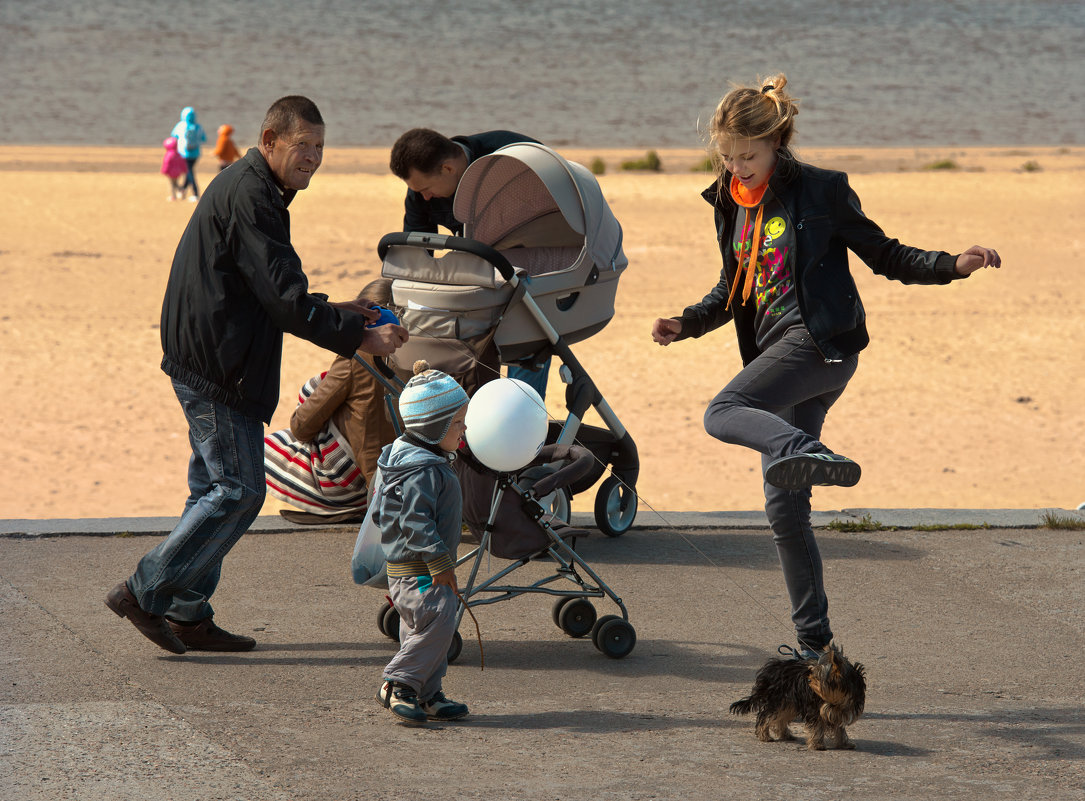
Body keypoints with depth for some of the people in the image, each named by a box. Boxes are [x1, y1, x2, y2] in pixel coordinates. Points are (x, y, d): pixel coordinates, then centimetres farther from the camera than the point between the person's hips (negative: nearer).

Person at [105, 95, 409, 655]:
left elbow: (268, 293, 24)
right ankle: (144, 592, -4)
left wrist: (332, 312, 15)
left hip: (205, 364, 11)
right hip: (218, 367, -11)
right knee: (238, 490, -8)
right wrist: (357, 336, -21)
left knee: (215, 489, 13)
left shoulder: (243, 187, 17)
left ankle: (188, 615, 17)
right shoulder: (249, 196, -17)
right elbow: (283, 297, -23)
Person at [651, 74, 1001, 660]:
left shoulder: (819, 191, -3)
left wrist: (952, 266, -13)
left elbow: (883, 254, 1)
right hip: (779, 349, 7)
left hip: (822, 341, -7)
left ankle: (807, 455, -49)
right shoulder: (732, 205, 15)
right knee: (785, 508, 4)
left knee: (723, 413, -29)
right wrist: (685, 325, 12)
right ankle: (813, 640, 9)